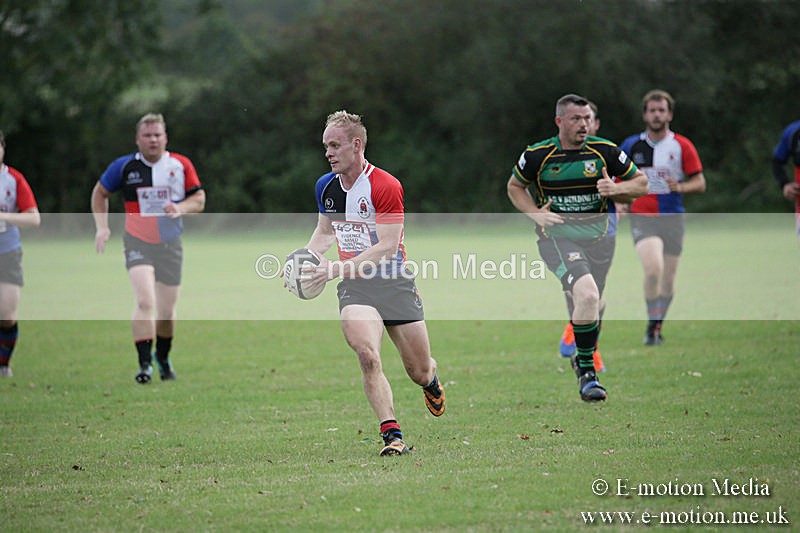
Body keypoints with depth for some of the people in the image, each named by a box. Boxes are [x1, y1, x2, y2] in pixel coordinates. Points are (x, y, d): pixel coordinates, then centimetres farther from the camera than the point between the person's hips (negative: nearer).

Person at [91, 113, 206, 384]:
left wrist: (181, 208, -15)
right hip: (138, 243, -2)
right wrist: (102, 227, 2)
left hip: (170, 245, 2)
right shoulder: (124, 166, -2)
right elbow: (100, 192, 12)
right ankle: (145, 363, -17)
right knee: (145, 302, -21)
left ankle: (163, 356, 34)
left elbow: (199, 199, 5)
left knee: (167, 311, 8)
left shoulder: (181, 165, 0)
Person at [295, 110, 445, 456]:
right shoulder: (325, 187, 4)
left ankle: (431, 381, 45)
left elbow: (387, 247, -20)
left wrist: (336, 269, -25)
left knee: (419, 372, 6)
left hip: (394, 281, -3)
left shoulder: (385, 187, -16)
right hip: (353, 285, 3)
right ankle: (392, 434, -21)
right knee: (367, 354, -25)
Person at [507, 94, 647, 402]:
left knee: (593, 306, 11)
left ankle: (584, 358, 43)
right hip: (557, 236, -4)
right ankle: (586, 372, -14)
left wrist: (616, 189, -13)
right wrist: (535, 213, -5)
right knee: (587, 295, -27)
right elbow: (515, 186, 13)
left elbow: (641, 182, 9)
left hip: (598, 237, 4)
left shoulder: (605, 151, -1)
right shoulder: (537, 155, -4)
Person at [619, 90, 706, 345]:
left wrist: (680, 187, -15)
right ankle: (651, 325, -9)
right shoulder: (631, 146, 4)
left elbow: (700, 183, 4)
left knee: (668, 280, 6)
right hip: (642, 217, -1)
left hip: (673, 219, 1)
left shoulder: (682, 146, 2)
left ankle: (658, 327, 27)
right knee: (653, 269, -23)